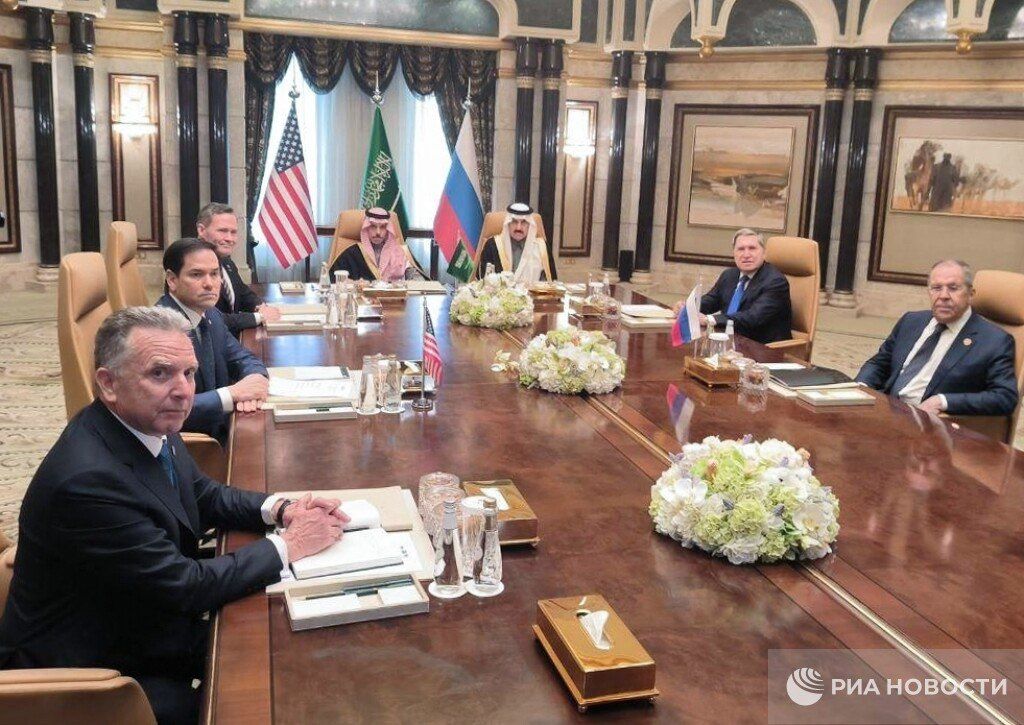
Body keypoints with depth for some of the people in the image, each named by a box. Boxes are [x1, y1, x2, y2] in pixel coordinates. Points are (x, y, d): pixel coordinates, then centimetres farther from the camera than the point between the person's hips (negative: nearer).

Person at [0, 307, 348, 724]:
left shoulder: (147, 425, -6)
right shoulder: (85, 478, -32)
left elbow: (204, 496, 10)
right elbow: (184, 586, -26)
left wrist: (280, 509, -8)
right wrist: (288, 545, -17)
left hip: (148, 628, 8)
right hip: (86, 674, -8)